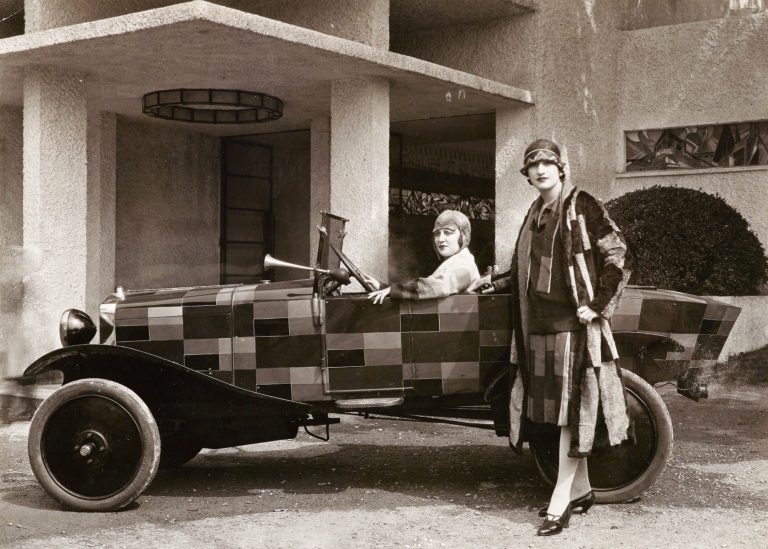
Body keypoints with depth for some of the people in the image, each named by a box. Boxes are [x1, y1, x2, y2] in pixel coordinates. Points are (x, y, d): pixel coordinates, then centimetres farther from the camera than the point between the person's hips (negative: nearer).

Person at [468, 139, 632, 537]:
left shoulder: (582, 207, -5)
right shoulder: (534, 214, 16)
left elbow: (618, 258, -7)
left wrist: (598, 306, -12)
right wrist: (493, 282, 24)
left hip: (572, 322, -7)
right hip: (539, 324, 7)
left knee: (570, 408, -7)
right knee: (553, 408, 9)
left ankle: (560, 503, -6)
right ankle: (581, 489, 20)